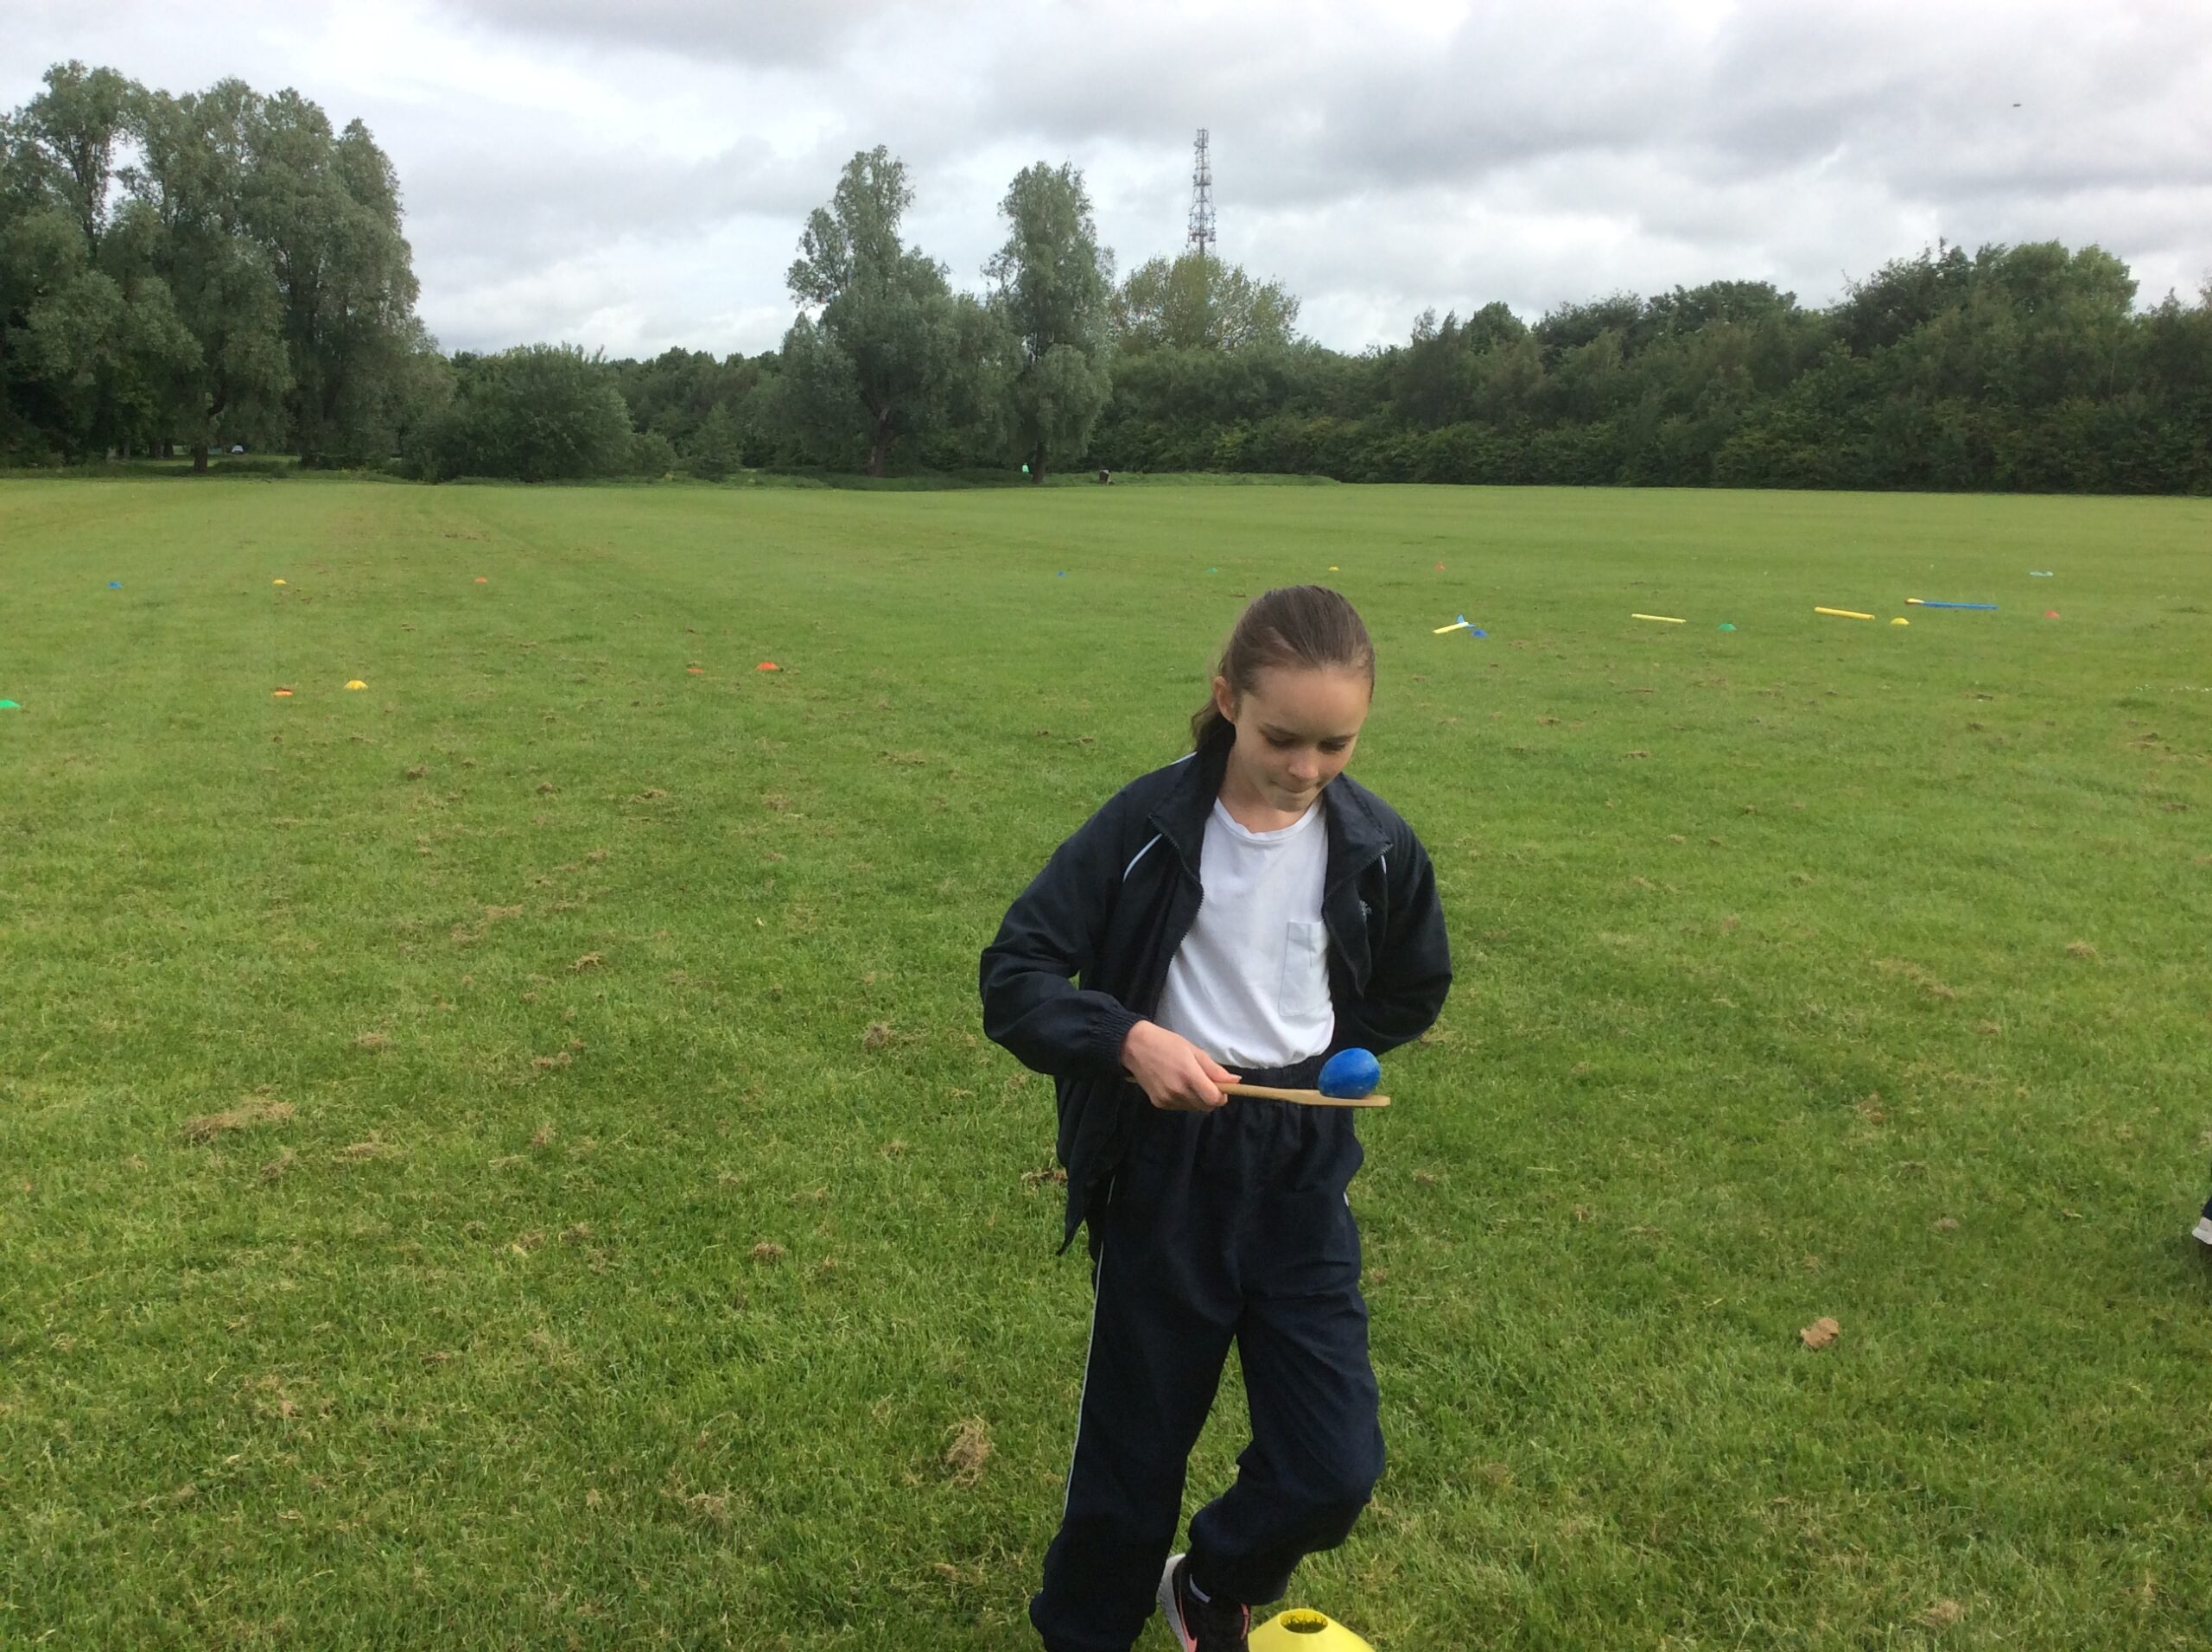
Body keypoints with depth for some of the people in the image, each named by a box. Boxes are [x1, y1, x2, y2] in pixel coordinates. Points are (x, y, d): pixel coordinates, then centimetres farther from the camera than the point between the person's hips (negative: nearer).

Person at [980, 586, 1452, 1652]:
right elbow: (1014, 976, -15)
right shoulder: (1150, 824, -15)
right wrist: (1128, 1038, -30)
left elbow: (1411, 994, 13)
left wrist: (1312, 1065, 4)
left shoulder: (1377, 848, -6)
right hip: (1164, 1171, -2)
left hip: (1300, 1171, 3)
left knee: (1333, 1471, 1)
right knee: (1132, 1452, 11)